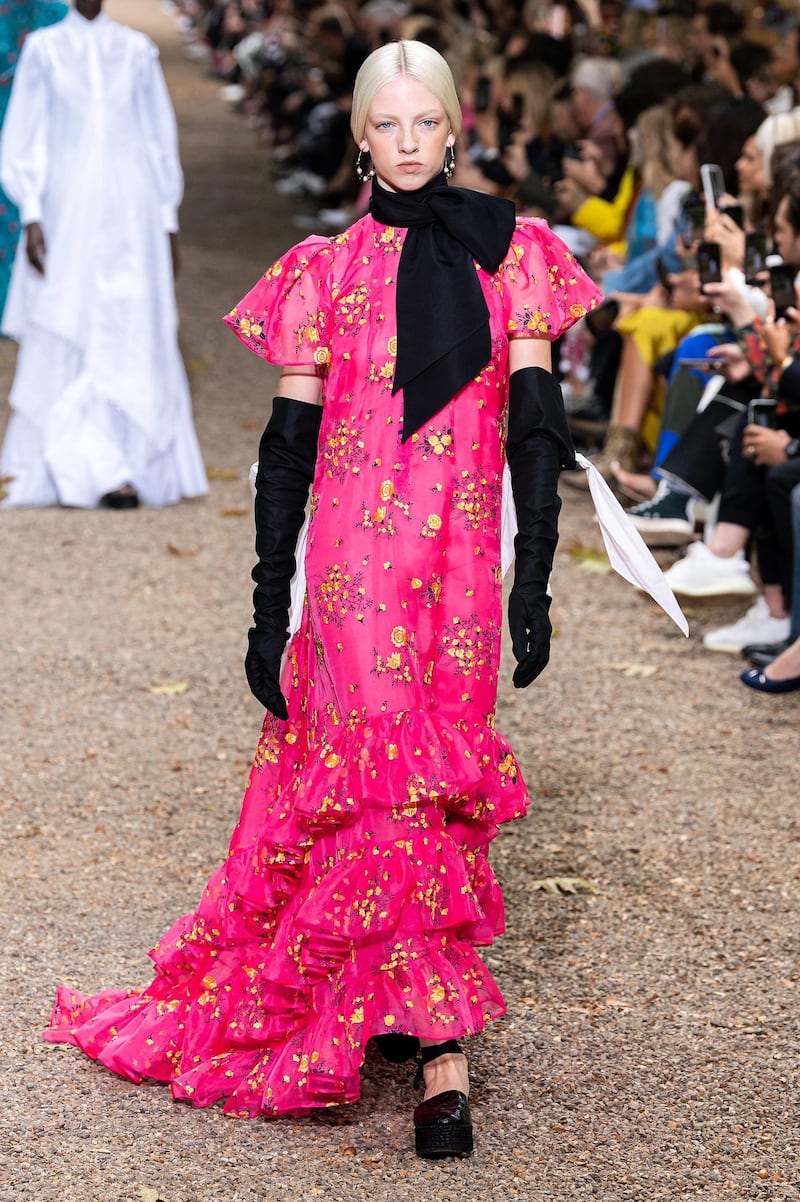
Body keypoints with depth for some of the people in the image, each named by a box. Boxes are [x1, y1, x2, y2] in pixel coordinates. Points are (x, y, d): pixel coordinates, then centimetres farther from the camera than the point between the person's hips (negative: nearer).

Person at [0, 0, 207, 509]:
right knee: (69, 340, -4)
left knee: (135, 338, -4)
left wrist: (168, 221, 8)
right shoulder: (44, 48, 5)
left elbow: (160, 137, 11)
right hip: (68, 207, -1)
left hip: (130, 212, 1)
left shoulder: (138, 50, 7)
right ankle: (102, 470, 0)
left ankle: (131, 462, 2)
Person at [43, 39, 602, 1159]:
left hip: (462, 562, 0)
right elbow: (288, 446, 4)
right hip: (351, 559, 0)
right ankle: (441, 1053, -4)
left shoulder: (510, 253, 6)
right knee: (401, 783, -6)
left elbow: (535, 428, 3)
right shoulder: (324, 269, 6)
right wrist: (270, 606, 0)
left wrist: (533, 582, -3)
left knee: (398, 781, 2)